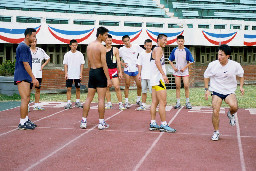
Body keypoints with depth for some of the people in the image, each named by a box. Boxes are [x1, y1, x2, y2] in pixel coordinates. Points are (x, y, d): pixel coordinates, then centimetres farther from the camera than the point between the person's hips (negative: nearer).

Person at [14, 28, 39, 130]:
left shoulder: (26, 47, 18)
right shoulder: (23, 47, -13)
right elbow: (25, 64, -18)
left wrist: (32, 78, 22)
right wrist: (34, 78, -17)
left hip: (25, 77, 10)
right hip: (22, 77, -10)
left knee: (27, 99, 14)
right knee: (25, 99, -11)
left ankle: (26, 120, 22)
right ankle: (22, 123, -8)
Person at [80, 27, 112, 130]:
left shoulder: (89, 46, 10)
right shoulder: (101, 47, -12)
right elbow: (104, 64, -17)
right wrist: (108, 79, -15)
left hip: (91, 72, 7)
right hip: (100, 72, -7)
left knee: (89, 98, 10)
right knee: (101, 99, -2)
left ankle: (84, 121, 11)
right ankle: (101, 123, 2)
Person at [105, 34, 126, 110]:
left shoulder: (115, 50, 3)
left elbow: (118, 61, 4)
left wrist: (120, 72, -1)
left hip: (113, 70, -2)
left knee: (117, 87, -9)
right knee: (106, 88, 6)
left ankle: (120, 104, -4)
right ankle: (109, 104, 16)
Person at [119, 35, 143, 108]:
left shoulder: (136, 47, 1)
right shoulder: (121, 49, 0)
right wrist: (122, 63, -2)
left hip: (136, 69, 1)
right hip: (127, 69, -1)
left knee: (139, 85, 0)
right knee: (127, 86, 0)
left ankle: (138, 100, 19)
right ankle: (126, 102, 8)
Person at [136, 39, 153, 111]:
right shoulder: (141, 54, 8)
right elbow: (139, 64, 12)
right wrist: (139, 74, 6)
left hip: (151, 76, -3)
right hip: (143, 75, 4)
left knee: (152, 90, -6)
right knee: (143, 91, 9)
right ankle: (143, 105, 15)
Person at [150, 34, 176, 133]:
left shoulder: (157, 49, 22)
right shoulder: (158, 49, -10)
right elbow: (157, 61, -26)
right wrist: (163, 74, -34)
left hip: (154, 80, 11)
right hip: (158, 79, -11)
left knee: (155, 102, 11)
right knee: (163, 102, -9)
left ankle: (153, 124, 13)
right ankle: (164, 125, -7)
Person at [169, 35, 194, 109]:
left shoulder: (186, 51, -5)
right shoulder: (174, 50, 2)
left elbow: (191, 61, -3)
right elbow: (170, 60, 13)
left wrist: (184, 68, -10)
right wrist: (173, 67, -1)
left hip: (185, 71, -2)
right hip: (177, 71, 2)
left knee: (186, 86, -7)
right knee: (177, 87, 3)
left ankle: (187, 102, 4)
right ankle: (178, 103, 9)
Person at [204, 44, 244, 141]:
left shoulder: (235, 65, -10)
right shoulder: (213, 65, -10)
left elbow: (241, 75, 11)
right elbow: (206, 76, 8)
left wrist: (241, 86, -1)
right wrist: (207, 89, 3)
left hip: (230, 91, 0)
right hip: (216, 91, 1)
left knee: (234, 106, -28)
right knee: (215, 112, -12)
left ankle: (231, 114, 10)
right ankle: (216, 132, 10)